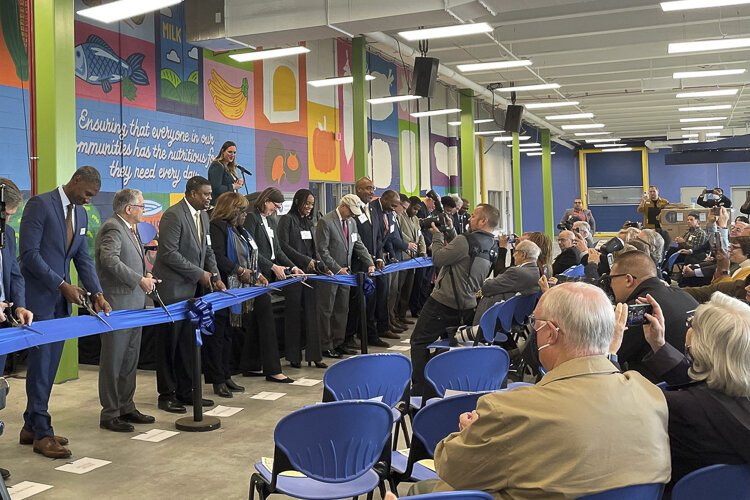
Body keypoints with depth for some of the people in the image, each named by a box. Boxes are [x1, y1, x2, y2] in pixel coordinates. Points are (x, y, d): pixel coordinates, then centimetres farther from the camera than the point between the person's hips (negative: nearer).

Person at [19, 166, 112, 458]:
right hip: (39, 298, -7)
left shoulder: (81, 214, 12)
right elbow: (29, 253, -17)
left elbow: (83, 258, 12)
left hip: (61, 300, 7)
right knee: (41, 364, -3)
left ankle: (32, 427, 21)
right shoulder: (40, 204, -11)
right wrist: (63, 285, -18)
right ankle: (42, 433, 5)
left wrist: (97, 294, 0)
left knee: (49, 365, 10)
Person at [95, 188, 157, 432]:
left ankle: (126, 407, 26)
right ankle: (109, 414, 9)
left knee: (130, 360, 15)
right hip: (117, 304, -10)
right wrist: (140, 279, -24)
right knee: (113, 362, 0)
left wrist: (145, 275, 7)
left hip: (133, 304, 10)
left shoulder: (129, 229, 16)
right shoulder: (112, 228, -14)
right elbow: (110, 260, -27)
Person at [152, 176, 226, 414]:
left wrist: (215, 276, 1)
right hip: (173, 289, -8)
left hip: (193, 289, 8)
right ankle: (166, 394, 11)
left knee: (188, 342, 11)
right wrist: (199, 274, -17)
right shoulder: (173, 215, -14)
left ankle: (187, 390, 19)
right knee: (169, 342, 2)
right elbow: (169, 253, -20)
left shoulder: (203, 215, 12)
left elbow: (207, 250, 16)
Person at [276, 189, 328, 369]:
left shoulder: (309, 222, 17)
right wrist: (305, 260, -15)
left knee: (311, 314, 2)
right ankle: (293, 356, 8)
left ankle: (313, 355, 4)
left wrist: (323, 267, 2)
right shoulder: (287, 219, -3)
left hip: (310, 273, 6)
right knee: (294, 315, 0)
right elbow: (284, 246, -11)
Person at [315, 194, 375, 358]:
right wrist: (337, 269, -17)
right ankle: (326, 346, 10)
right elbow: (322, 250, -16)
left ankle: (338, 343, 21)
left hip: (345, 272, 7)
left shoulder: (351, 223, 10)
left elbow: (358, 245, 12)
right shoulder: (325, 222, -13)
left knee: (342, 310, 12)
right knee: (326, 311, 2)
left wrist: (370, 263, -1)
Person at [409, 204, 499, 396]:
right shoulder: (491, 247, 6)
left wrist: (437, 234, -1)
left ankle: (419, 390, 0)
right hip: (466, 306, 8)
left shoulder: (465, 241, -22)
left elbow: (438, 258, -15)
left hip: (443, 302, -8)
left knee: (419, 342, 2)